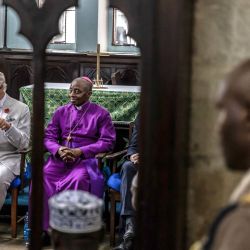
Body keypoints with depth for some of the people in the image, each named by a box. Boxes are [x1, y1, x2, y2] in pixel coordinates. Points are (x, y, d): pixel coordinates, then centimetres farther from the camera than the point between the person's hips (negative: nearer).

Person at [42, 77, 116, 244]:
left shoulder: (101, 114, 7)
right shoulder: (61, 112, 19)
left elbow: (108, 142, -3)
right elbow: (49, 136, 15)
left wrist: (80, 152, -13)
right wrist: (58, 150, -9)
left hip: (86, 159, -3)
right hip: (60, 157, 3)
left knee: (79, 178, -37)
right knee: (42, 175, -28)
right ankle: (45, 228, -23)